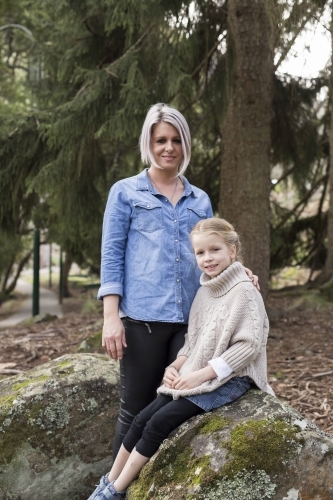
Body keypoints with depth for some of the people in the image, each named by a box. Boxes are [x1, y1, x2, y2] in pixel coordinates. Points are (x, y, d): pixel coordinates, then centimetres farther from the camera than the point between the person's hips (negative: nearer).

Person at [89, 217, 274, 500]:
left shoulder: (244, 292, -14)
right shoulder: (204, 291, 11)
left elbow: (248, 345, -20)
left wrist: (201, 375, -21)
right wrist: (176, 366, -2)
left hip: (228, 379, -8)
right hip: (196, 376, 8)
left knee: (160, 422, -16)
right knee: (142, 420, -4)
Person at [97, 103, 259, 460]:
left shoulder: (200, 200, 16)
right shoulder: (125, 192, 6)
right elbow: (111, 256, 0)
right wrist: (111, 317, -10)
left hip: (192, 317, 4)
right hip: (143, 316, -3)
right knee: (136, 411, 3)